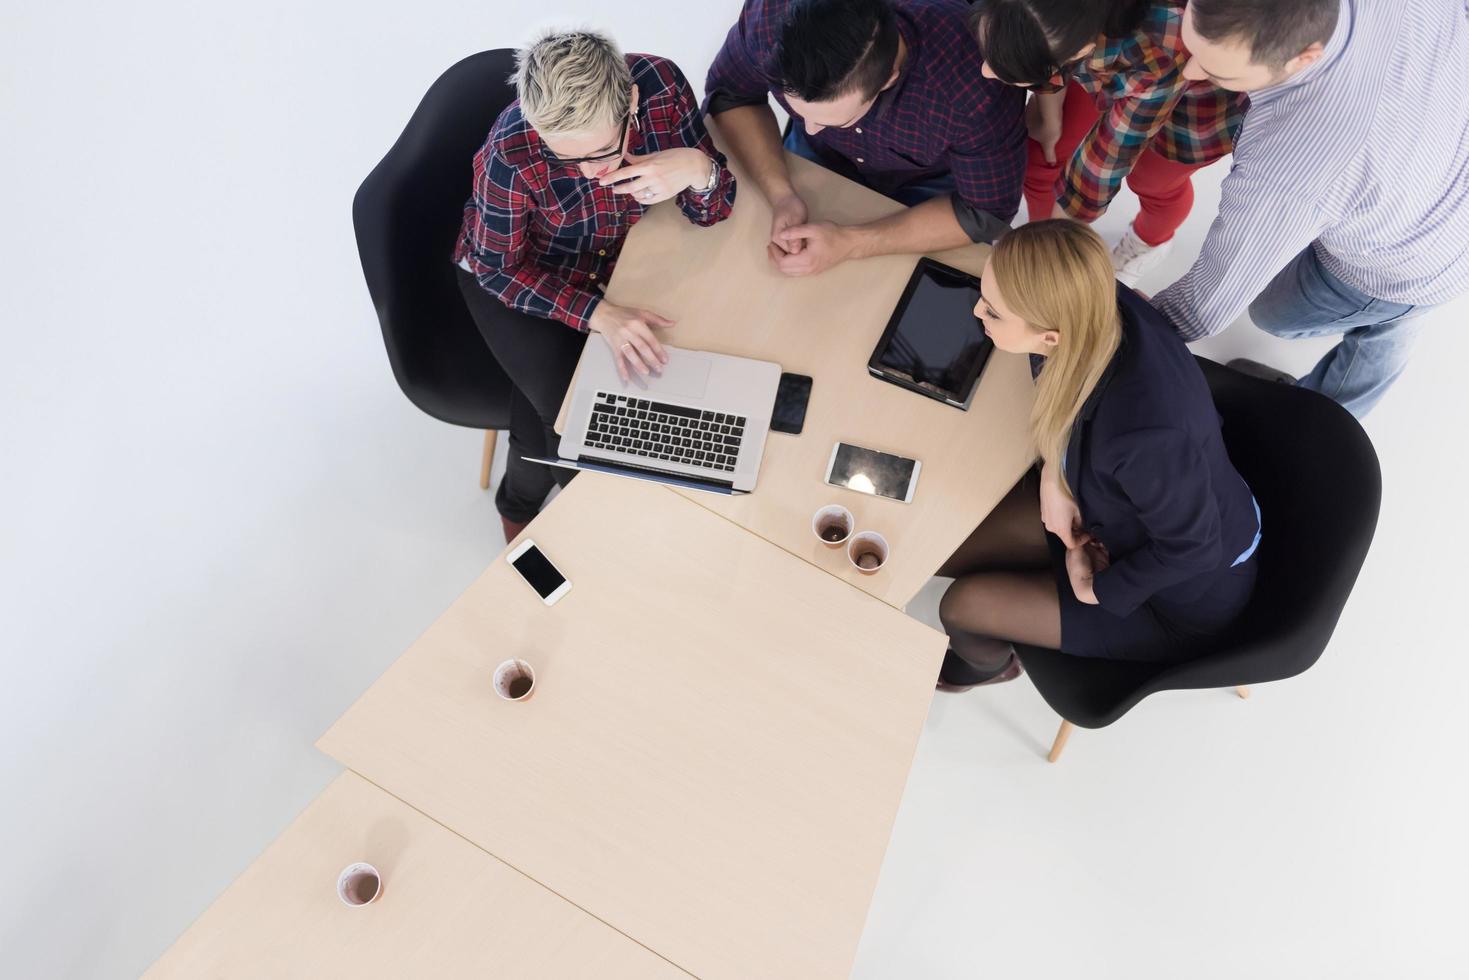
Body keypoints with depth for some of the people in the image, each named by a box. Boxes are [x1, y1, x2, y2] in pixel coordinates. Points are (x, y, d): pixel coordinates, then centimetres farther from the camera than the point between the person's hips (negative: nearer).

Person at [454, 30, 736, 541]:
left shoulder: (663, 85, -26)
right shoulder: (511, 152, -34)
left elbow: (712, 212, -16)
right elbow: (501, 267, -20)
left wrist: (698, 168, -40)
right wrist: (599, 313, -34)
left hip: (616, 255, 4)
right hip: (511, 275, -3)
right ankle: (520, 503, 17)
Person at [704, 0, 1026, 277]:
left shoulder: (975, 84, -42)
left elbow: (987, 214, -28)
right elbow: (729, 95, -15)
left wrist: (850, 242, -38)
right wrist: (781, 194, -33)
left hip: (931, 182, -1)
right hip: (819, 156, 2)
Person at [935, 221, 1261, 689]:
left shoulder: (1143, 437, -46)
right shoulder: (1099, 305, -27)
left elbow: (1191, 547, -26)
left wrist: (1095, 590, -12)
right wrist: (1053, 475, -12)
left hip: (1184, 592, -6)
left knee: (962, 607, -4)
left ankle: (988, 663, 35)